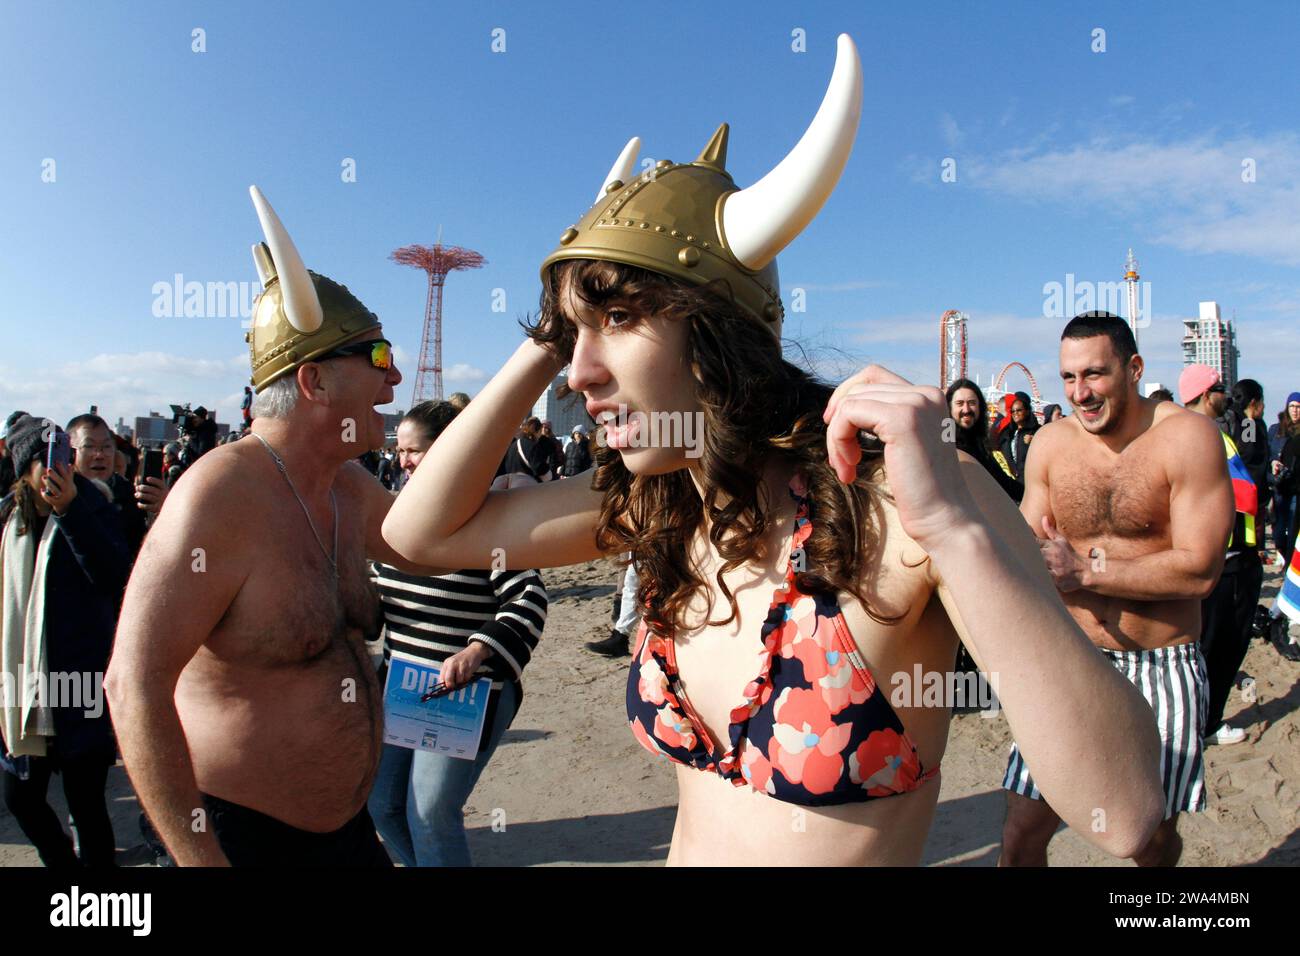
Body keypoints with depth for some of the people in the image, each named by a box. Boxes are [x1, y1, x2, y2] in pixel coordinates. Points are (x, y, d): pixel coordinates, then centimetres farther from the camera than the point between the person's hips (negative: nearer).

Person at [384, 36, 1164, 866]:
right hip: (687, 842, 5)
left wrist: (955, 529, -39)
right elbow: (422, 531, -6)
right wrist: (548, 344, -13)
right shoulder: (652, 502, -9)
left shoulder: (896, 503, -26)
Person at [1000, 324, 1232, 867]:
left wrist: (1086, 569, -18)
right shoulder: (1051, 443, 1)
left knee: (1153, 841, 16)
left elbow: (1200, 570, -16)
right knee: (1021, 836, 2)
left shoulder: (1186, 438, -10)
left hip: (1160, 669, -2)